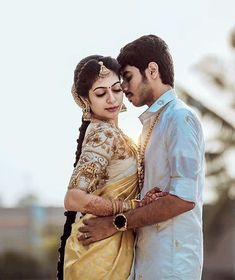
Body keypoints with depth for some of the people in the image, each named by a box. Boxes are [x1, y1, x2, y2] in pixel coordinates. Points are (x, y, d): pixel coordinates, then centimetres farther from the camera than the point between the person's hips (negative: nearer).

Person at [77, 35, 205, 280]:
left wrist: (116, 223, -15)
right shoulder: (151, 122, 15)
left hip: (170, 259, -8)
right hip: (145, 254, 8)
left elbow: (183, 198, -20)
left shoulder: (180, 118, -12)